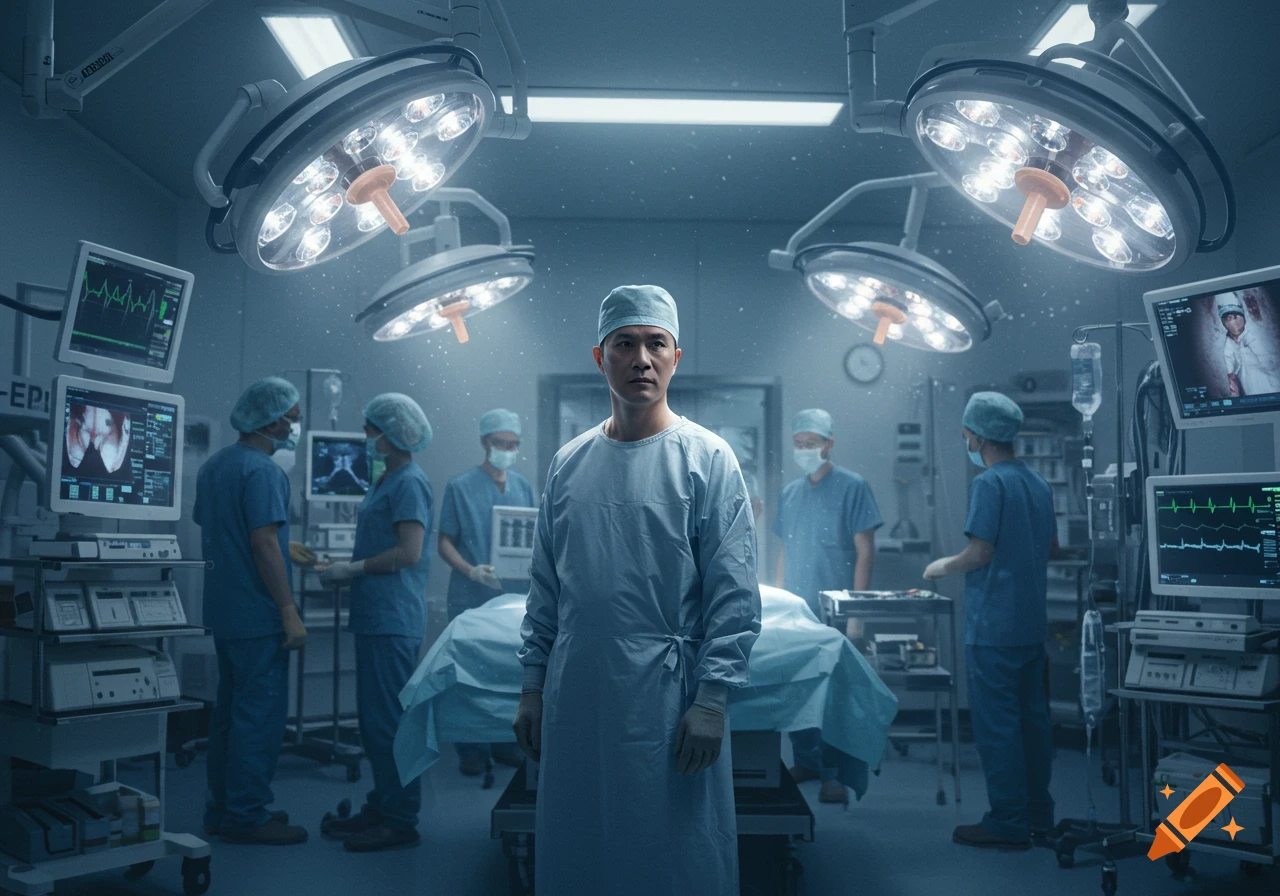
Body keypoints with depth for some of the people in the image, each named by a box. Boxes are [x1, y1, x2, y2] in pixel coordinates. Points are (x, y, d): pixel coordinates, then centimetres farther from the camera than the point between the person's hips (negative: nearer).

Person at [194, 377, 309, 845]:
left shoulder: (213, 466, 13)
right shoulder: (262, 471, -16)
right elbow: (264, 544, -21)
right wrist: (289, 611, -19)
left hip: (224, 611, 10)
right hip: (258, 614, -10)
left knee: (229, 710, 15)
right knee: (261, 714, -2)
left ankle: (222, 808, 24)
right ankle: (246, 815, 3)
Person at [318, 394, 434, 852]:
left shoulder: (409, 482, -12)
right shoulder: (387, 480, 18)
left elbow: (408, 552, -20)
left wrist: (353, 569, -13)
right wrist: (344, 568, 9)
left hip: (393, 620, -10)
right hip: (375, 616, 10)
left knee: (389, 719, -5)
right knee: (374, 717, 16)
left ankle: (400, 822, 3)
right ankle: (381, 808, 26)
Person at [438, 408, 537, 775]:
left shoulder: (524, 487, 10)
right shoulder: (461, 486, -2)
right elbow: (445, 543, -3)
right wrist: (472, 571, -19)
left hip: (516, 595, 4)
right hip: (471, 598, -3)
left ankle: (506, 743, 22)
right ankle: (471, 750, 12)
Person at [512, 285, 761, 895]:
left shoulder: (707, 458, -5)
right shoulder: (569, 463, 8)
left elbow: (735, 596, -9)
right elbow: (545, 588, 12)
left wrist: (712, 698, -14)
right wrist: (532, 686, 9)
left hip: (667, 701, -4)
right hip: (575, 699, 5)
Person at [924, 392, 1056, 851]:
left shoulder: (989, 483, -15)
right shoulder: (1038, 483, 11)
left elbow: (979, 553, -18)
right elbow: (1050, 547, 19)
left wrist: (943, 566, -1)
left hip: (994, 627, -9)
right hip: (1032, 623, 9)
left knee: (996, 725, -2)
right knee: (1032, 717, 14)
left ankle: (1008, 824, 4)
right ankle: (1038, 812, 24)